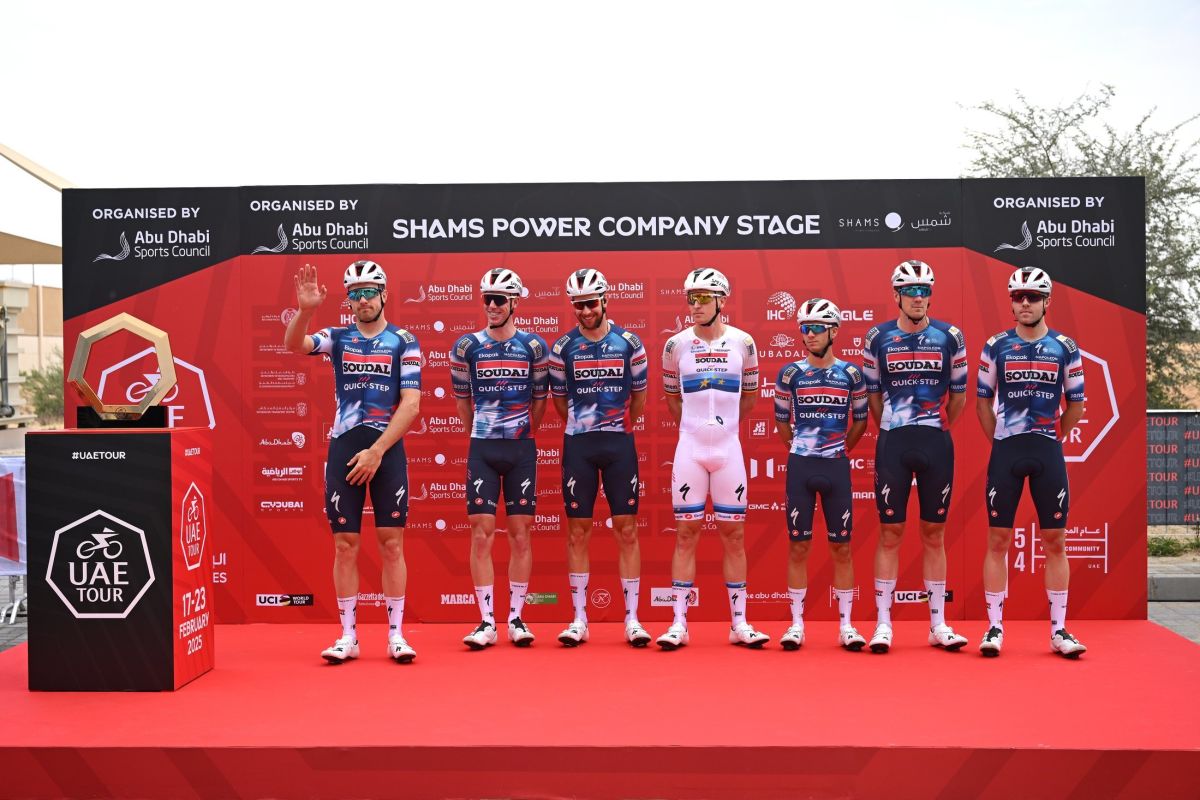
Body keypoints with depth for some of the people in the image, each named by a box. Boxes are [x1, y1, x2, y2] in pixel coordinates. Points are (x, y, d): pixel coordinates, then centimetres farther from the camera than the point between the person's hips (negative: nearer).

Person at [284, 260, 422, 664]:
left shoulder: (404, 341, 1)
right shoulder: (337, 338, 8)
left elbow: (411, 404, -6)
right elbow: (294, 345, -11)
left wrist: (376, 451, -12)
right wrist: (305, 309, -30)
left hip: (387, 450, -2)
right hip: (344, 448, 2)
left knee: (391, 544, 1)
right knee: (345, 545, 4)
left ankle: (396, 634, 10)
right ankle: (348, 636, 13)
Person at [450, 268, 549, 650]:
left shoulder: (533, 346, 2)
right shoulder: (467, 346, 2)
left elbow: (539, 399, 10)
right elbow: (462, 399, 13)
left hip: (522, 450, 0)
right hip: (482, 450, 0)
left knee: (520, 535, 3)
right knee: (481, 535, -3)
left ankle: (516, 619, 12)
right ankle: (487, 622, 3)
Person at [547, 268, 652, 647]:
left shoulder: (629, 343, 1)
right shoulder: (563, 348, 0)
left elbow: (638, 395, 11)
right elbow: (560, 399, 11)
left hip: (620, 444, 0)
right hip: (578, 444, 0)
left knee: (627, 529, 1)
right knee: (578, 530, 3)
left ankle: (632, 619, 8)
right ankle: (579, 619, 12)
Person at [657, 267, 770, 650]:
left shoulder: (742, 342, 1)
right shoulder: (676, 344, 1)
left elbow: (749, 396, 13)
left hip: (728, 448, 1)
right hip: (690, 448, 0)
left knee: (734, 535, 4)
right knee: (686, 533, 1)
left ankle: (740, 623, 12)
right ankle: (679, 623, 6)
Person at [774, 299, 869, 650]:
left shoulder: (851, 374, 2)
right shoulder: (790, 373, 0)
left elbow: (860, 420, 13)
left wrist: (840, 451, 13)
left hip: (836, 467, 1)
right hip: (800, 466, 0)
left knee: (842, 547, 5)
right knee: (798, 546, 3)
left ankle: (846, 625, 13)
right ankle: (796, 624, 11)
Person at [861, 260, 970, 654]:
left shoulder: (949, 337, 2)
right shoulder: (878, 338, 1)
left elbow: (958, 395, 12)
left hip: (937, 444, 1)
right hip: (892, 444, -1)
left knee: (934, 534, 8)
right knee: (890, 533, 1)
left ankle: (938, 624, 15)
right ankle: (883, 623, 7)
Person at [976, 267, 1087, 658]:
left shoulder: (1065, 347, 4)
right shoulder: (996, 346, 3)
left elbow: (1076, 403, 12)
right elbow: (983, 400, 10)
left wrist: (1053, 437, 8)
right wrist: (999, 440, 6)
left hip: (1048, 452, 1)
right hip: (1005, 451, 0)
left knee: (1055, 541, 3)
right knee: (997, 540, 1)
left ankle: (1059, 630, 11)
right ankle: (995, 627, 8)